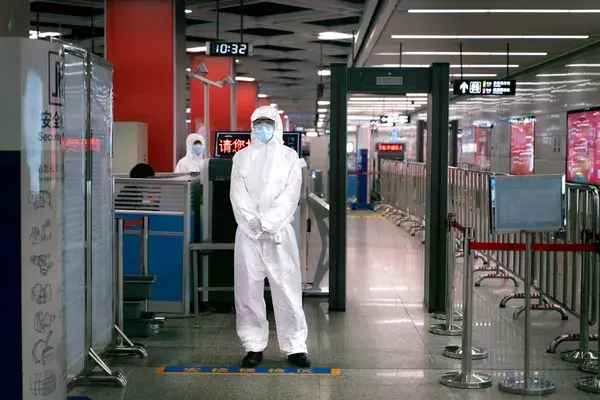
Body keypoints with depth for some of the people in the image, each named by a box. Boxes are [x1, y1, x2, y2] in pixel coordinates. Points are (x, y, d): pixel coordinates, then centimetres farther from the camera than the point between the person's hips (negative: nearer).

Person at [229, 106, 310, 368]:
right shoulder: (242, 157, 11)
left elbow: (291, 194, -3)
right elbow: (238, 195, 2)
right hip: (248, 232, 2)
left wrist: (269, 224, -14)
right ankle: (254, 346, 10)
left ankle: (295, 347, 2)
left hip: (279, 232, -1)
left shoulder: (289, 157, 7)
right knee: (248, 290, 2)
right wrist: (255, 224, -12)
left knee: (287, 290, -3)